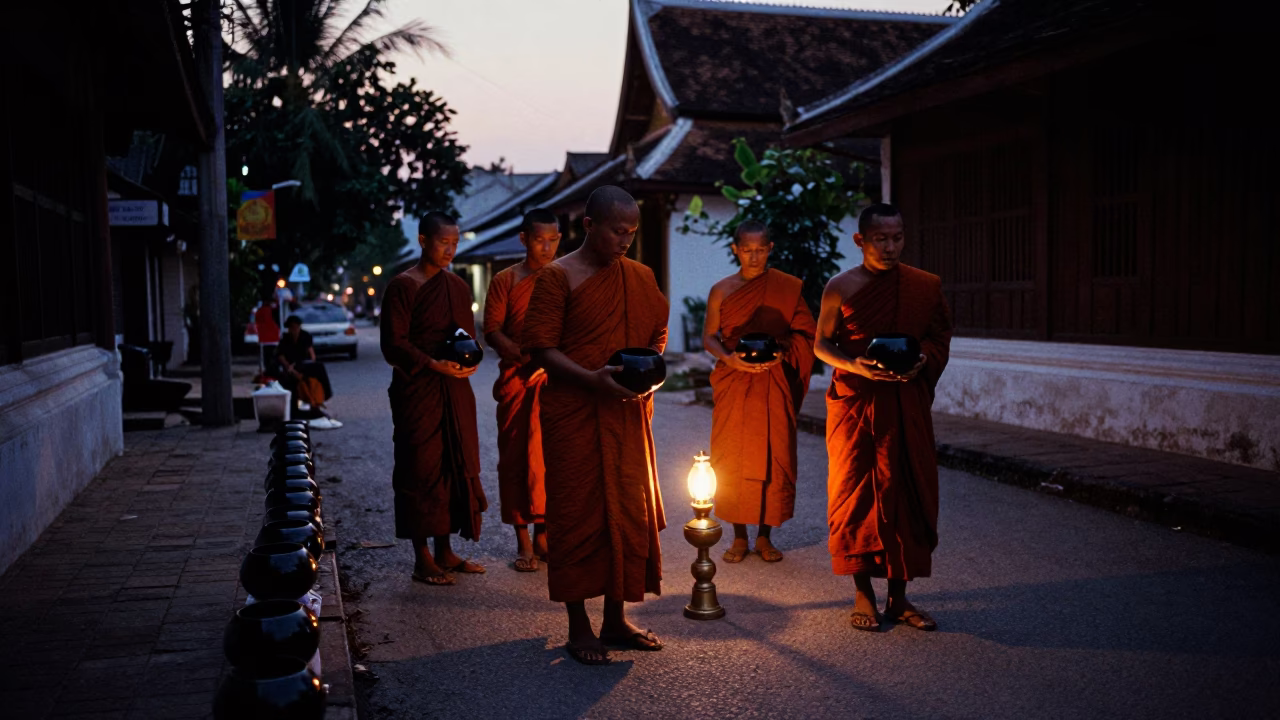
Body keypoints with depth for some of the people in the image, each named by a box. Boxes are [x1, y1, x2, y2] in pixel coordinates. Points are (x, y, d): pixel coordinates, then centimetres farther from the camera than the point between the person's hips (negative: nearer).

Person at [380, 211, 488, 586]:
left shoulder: (459, 286, 14)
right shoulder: (402, 286, -6)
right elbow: (394, 344, -11)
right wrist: (434, 365, -23)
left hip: (454, 388, 7)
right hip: (417, 390, -6)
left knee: (456, 466, 8)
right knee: (421, 469, -2)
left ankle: (445, 551, 19)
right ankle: (422, 558, 7)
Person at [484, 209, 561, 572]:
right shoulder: (505, 280, 6)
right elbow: (491, 331, 0)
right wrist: (524, 355, -16)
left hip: (556, 379, 1)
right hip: (517, 379, -1)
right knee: (515, 457, 1)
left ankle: (543, 532, 11)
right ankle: (523, 537, 10)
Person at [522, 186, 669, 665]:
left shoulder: (640, 278, 12)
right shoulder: (558, 277, -6)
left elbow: (657, 332, 22)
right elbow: (539, 346, -11)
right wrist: (591, 379, -23)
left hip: (627, 415, 6)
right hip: (573, 415, -6)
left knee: (629, 512, 9)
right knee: (577, 514, 0)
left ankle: (616, 620, 23)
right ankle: (578, 626, 12)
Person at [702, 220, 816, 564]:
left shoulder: (787, 287, 4)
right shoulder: (722, 290, 5)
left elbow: (805, 333, 6)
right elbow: (709, 336, 6)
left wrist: (782, 351, -12)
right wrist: (729, 358, -13)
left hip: (773, 385, 0)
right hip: (733, 383, 1)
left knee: (773, 456, -1)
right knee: (732, 457, 0)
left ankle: (764, 536, 14)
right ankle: (739, 536, 14)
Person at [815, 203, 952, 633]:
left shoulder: (926, 286, 4)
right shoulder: (841, 287, -1)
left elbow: (940, 337, 12)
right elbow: (822, 343, 5)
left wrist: (921, 361, -9)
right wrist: (853, 365, -14)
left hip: (907, 404, 2)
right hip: (854, 401, -2)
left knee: (909, 494, 2)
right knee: (855, 493, 1)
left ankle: (898, 596, 14)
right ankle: (863, 594, 14)